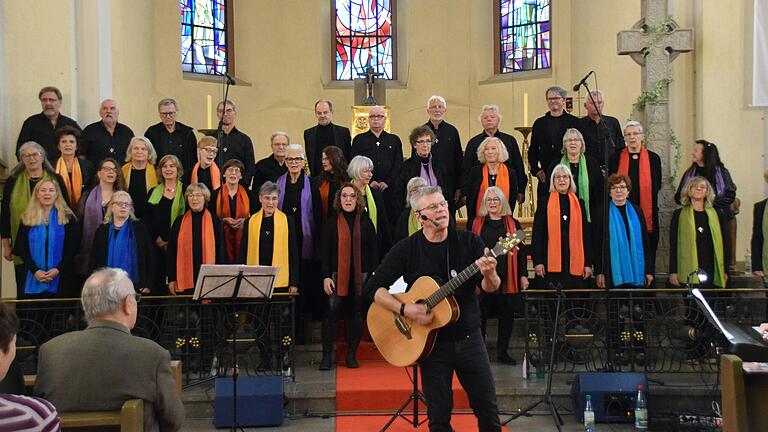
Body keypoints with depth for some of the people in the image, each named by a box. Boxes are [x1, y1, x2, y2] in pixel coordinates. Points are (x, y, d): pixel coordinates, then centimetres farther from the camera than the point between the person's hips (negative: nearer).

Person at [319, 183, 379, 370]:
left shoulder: (365, 223, 5)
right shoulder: (332, 223, 2)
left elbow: (374, 251, 5)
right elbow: (325, 252, 2)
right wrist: (326, 276, -6)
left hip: (361, 276, 1)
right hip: (337, 275, -1)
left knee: (356, 314, 6)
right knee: (332, 312, -8)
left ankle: (352, 354, 16)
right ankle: (326, 356, -3)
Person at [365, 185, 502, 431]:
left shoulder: (469, 242, -2)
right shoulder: (406, 249, -5)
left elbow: (490, 288, -5)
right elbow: (374, 287, -6)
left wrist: (489, 275, -28)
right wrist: (404, 309, -20)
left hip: (469, 338, 1)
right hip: (432, 342, -1)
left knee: (488, 409, 7)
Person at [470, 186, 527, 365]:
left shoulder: (513, 224, 9)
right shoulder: (477, 223, 8)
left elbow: (520, 251, 8)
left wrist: (523, 275, 2)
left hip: (507, 277, 1)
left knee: (506, 315, 5)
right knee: (480, 315, 1)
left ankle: (502, 352, 17)